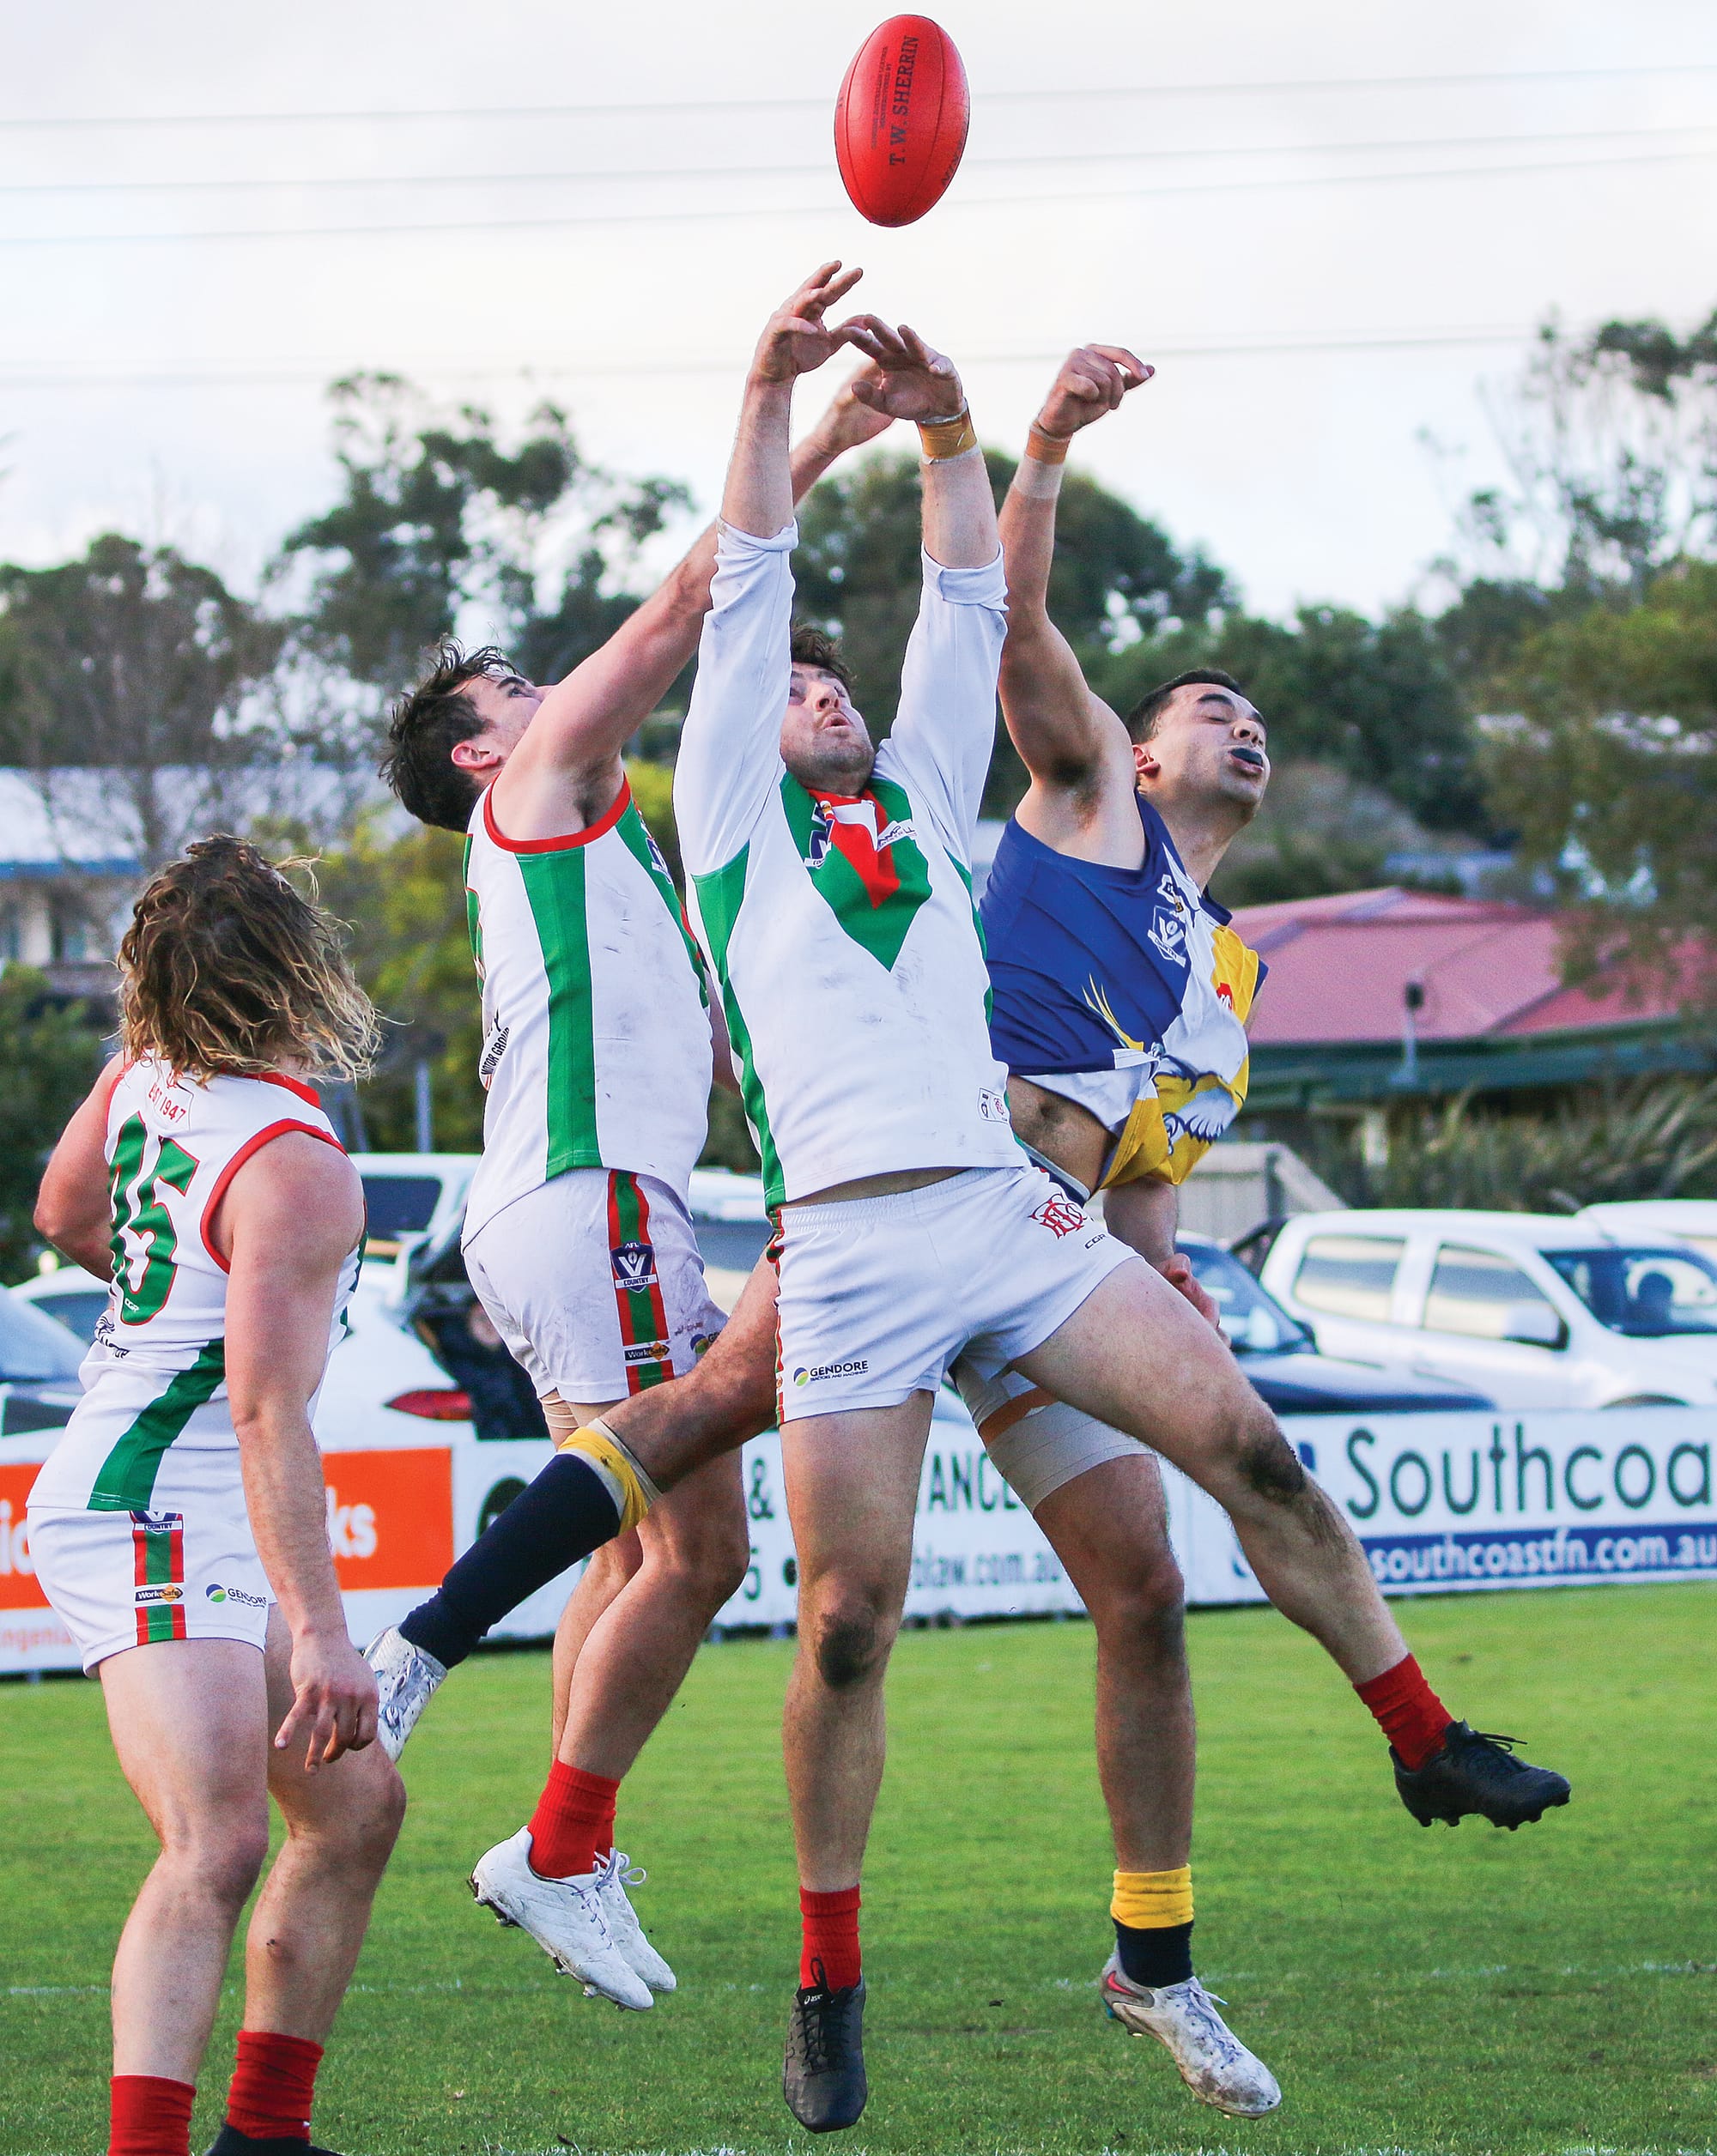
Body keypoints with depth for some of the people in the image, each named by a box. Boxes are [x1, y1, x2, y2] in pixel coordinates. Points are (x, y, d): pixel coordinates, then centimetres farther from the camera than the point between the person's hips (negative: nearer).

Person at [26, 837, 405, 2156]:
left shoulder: (150, 1069, 5)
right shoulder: (293, 1171, -21)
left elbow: (65, 1212, 23)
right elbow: (265, 1411, -27)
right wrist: (320, 1631, -30)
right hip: (152, 1519, -10)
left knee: (357, 1803, 17)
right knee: (218, 1842, -25)